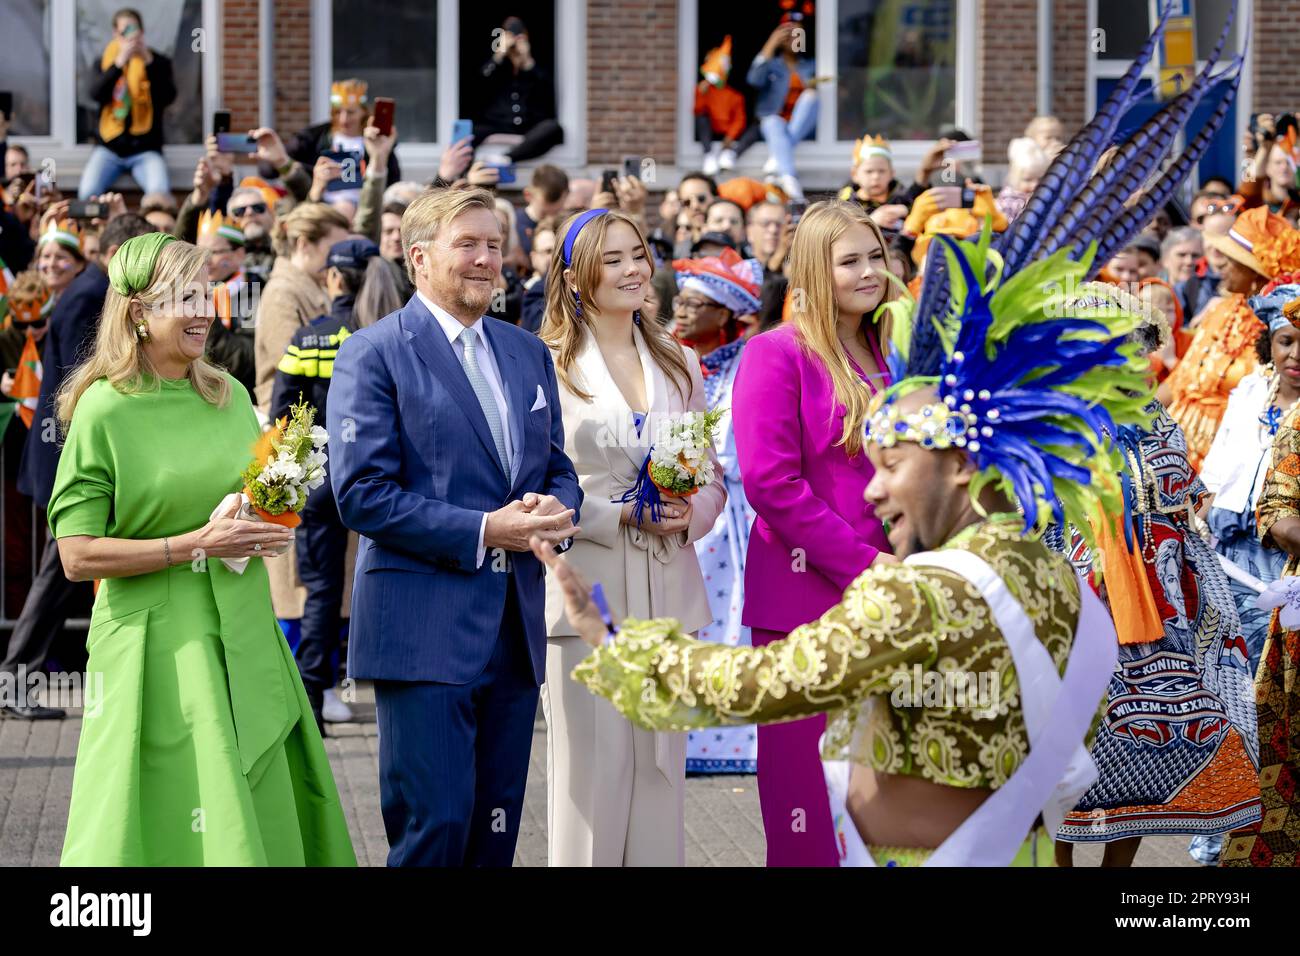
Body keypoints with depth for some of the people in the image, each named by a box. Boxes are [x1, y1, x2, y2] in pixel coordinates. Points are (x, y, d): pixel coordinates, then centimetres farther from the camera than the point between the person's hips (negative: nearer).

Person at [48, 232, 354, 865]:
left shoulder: (229, 396, 9)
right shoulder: (104, 411, -8)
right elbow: (78, 555, -12)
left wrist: (269, 527, 1)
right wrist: (198, 545, -17)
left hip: (245, 640, 6)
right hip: (155, 644, -6)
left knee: (265, 827, 5)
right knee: (177, 833, -5)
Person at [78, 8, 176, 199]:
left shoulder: (158, 62, 7)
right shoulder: (105, 62, 9)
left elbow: (168, 97, -9)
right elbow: (96, 94, -9)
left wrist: (148, 62, -19)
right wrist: (120, 62, -21)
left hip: (145, 149, -1)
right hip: (109, 147, 1)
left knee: (160, 193, -30)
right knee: (87, 193, -25)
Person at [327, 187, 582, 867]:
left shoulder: (528, 352, 16)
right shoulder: (374, 353, -5)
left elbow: (557, 471, 20)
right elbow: (361, 494, -12)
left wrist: (558, 511, -5)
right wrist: (483, 531, -17)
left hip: (515, 626, 6)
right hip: (424, 625, -6)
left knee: (496, 829, 9)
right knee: (434, 827, -9)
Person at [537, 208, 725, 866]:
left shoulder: (679, 365, 13)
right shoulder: (549, 367, -3)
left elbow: (713, 480, 15)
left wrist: (690, 515, -6)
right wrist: (624, 517, -14)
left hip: (670, 592, 5)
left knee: (661, 774, 6)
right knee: (591, 775, -4)